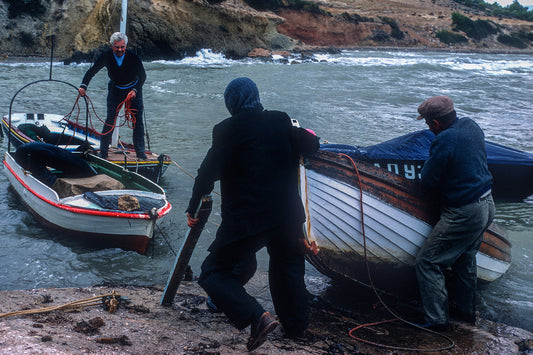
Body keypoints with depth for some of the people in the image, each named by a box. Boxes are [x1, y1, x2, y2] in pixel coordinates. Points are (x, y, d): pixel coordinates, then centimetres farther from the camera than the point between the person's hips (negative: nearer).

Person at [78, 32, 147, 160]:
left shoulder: (133, 57, -23)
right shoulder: (106, 57, -19)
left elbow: (142, 76, -13)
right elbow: (92, 71, -10)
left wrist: (135, 90, -27)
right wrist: (83, 86, -24)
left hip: (134, 89, -1)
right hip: (115, 89, 1)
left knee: (138, 120, -5)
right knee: (110, 119, -8)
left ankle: (140, 153, 5)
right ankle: (103, 151, 0)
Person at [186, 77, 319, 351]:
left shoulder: (227, 129, -7)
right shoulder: (280, 121, 6)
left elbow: (208, 172, -9)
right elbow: (310, 145, 16)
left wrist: (193, 209, 2)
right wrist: (305, 134, 39)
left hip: (246, 220, -5)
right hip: (287, 215, 6)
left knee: (213, 273, 4)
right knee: (287, 267, 28)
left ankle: (257, 317, -15)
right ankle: (296, 326, 37)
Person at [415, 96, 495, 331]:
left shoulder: (445, 141, -24)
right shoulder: (471, 125, 2)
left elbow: (428, 182, -17)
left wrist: (428, 164, 1)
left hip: (464, 214, -9)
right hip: (487, 205, 9)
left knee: (427, 262, 0)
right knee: (465, 259, 25)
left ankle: (437, 320, 2)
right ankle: (465, 310, 38)